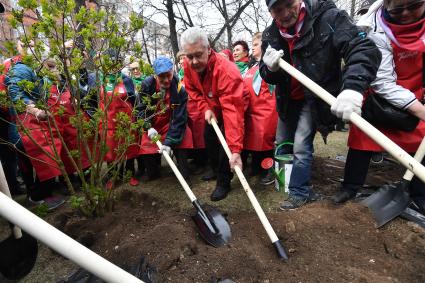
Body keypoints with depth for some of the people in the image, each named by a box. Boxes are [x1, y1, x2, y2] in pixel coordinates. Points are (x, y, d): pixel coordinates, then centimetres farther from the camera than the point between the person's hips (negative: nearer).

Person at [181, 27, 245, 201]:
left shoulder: (227, 71, -40)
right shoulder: (189, 65, -19)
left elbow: (232, 111, -46)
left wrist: (235, 149, -51)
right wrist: (206, 108, -17)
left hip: (230, 108, -6)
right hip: (213, 109, 7)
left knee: (225, 141, -17)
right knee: (209, 138, 13)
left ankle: (223, 182, 4)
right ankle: (217, 170, 37)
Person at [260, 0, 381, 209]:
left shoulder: (327, 17, -19)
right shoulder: (270, 36, -5)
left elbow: (365, 49, -28)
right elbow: (268, 77, -1)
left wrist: (353, 87, -47)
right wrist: (270, 69, -26)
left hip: (316, 97, -5)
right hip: (288, 99, 6)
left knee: (301, 146, -13)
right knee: (282, 143, 16)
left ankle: (299, 193, 12)